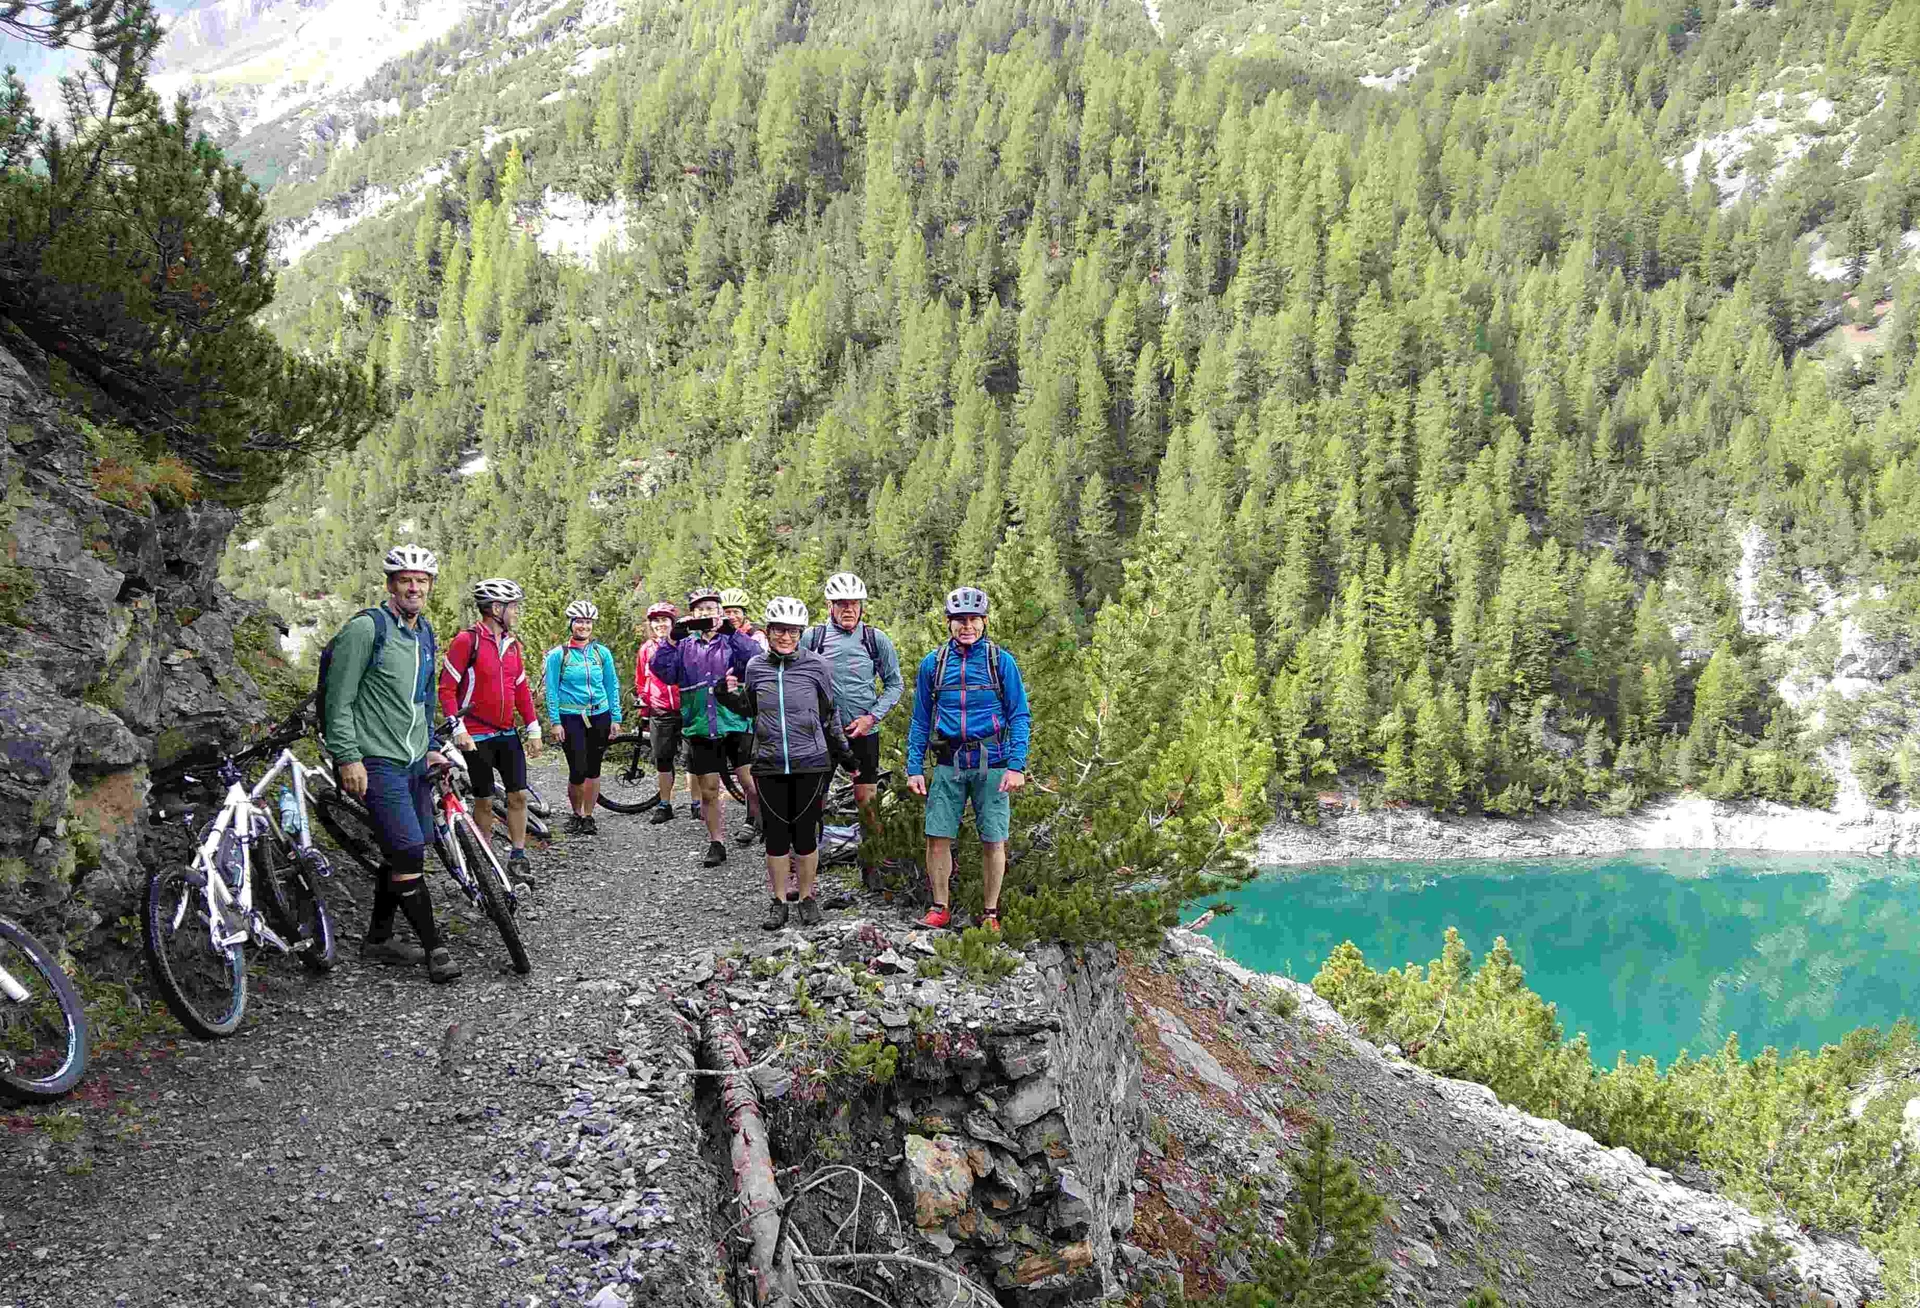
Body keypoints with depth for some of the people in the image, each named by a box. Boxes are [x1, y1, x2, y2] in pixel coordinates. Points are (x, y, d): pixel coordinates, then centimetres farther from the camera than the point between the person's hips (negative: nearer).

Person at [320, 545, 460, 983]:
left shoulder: (425, 633, 13)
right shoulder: (366, 628, -11)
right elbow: (340, 699, -12)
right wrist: (348, 757, -17)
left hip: (416, 762, 8)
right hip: (378, 763, -8)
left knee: (401, 854, 12)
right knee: (408, 854, -12)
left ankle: (378, 938, 25)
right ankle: (434, 948, -5)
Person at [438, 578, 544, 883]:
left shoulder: (512, 643, 8)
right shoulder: (467, 641, -12)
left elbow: (521, 689, 14)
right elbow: (447, 688, -12)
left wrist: (534, 729, 9)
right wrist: (458, 729, -20)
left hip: (507, 734, 6)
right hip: (477, 737, -6)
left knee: (518, 795, 1)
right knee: (484, 801, 3)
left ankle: (517, 860, 9)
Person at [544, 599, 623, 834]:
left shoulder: (602, 653, 5)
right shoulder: (558, 654, -2)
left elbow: (612, 687, 9)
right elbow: (552, 690, -1)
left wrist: (615, 719, 5)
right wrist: (555, 722, -7)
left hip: (599, 716, 3)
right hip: (571, 718, -3)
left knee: (593, 769, 5)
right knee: (578, 771, -8)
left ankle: (588, 816, 17)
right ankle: (576, 814, 14)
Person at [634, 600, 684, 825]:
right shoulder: (646, 650, 9)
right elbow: (640, 681, 20)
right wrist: (643, 701, 10)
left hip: (685, 711, -2)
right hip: (660, 713, 2)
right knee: (663, 761, 3)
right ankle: (665, 806, 11)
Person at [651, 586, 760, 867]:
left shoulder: (733, 640, 3)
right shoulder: (684, 646, 10)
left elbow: (756, 661, -16)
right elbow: (663, 671, -4)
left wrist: (732, 633, -26)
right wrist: (672, 640, -17)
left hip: (736, 723, -3)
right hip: (701, 728, 3)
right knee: (708, 790, 8)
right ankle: (717, 843, 20)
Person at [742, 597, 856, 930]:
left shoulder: (817, 666, -2)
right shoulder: (755, 667, 4)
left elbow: (829, 714, 9)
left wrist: (842, 751, 15)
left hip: (809, 764, -2)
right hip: (770, 765, 2)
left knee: (805, 834, 4)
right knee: (775, 835, 6)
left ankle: (806, 897, 20)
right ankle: (780, 901, 18)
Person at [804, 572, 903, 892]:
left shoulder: (876, 639, 0)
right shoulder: (813, 637, -1)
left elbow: (894, 683, 5)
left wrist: (871, 716, -7)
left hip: (863, 731, 0)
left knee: (866, 800, 4)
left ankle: (870, 863, 19)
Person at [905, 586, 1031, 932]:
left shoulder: (1001, 661, 0)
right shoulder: (932, 664, 6)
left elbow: (1020, 717, -1)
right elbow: (920, 721, 10)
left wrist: (1016, 766, -11)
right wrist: (914, 769, 3)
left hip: (991, 766, -2)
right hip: (948, 766, 2)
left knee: (993, 841, 2)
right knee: (938, 838, 0)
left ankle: (991, 913, 16)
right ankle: (940, 908, 15)